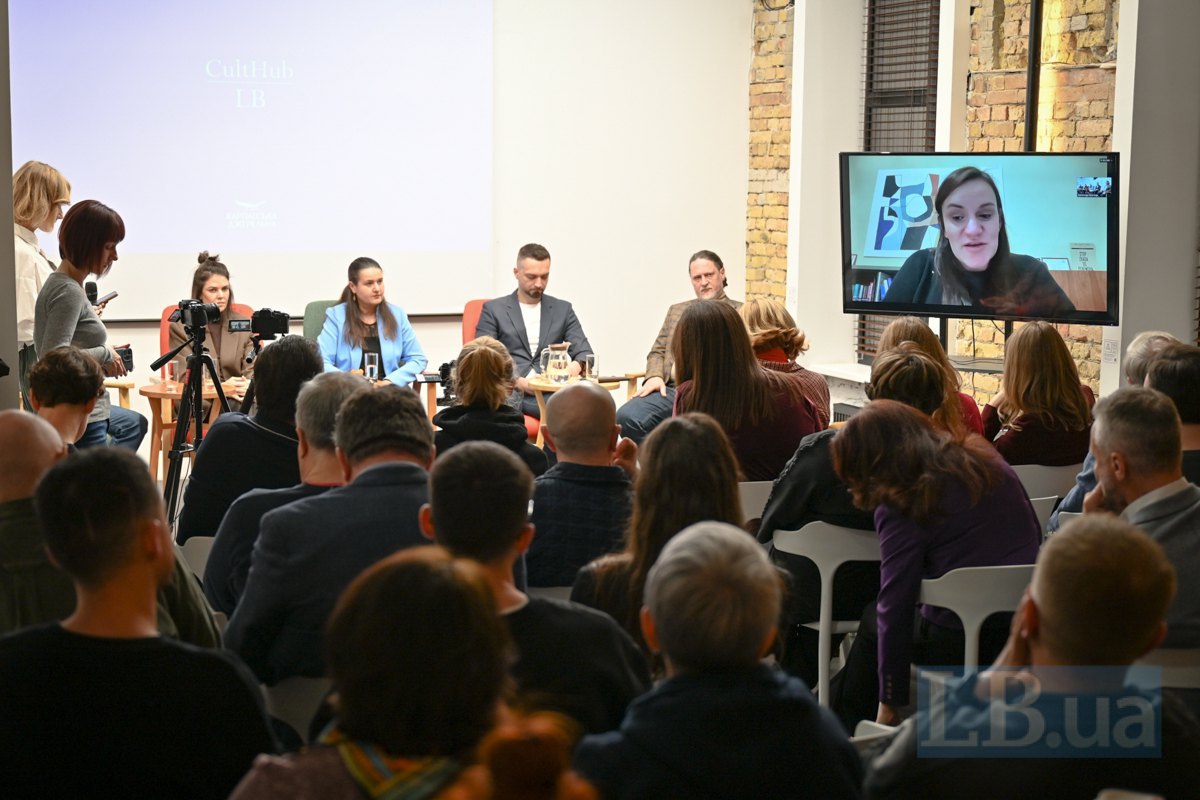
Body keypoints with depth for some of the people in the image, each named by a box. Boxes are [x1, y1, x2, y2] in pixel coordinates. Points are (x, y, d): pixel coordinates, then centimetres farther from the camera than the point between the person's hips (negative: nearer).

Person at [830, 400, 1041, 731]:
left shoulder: (900, 507, -9)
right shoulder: (992, 463, 8)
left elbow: (894, 607, -10)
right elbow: (1035, 536, 17)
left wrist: (889, 702, -3)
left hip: (957, 643, -6)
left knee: (873, 620, 22)